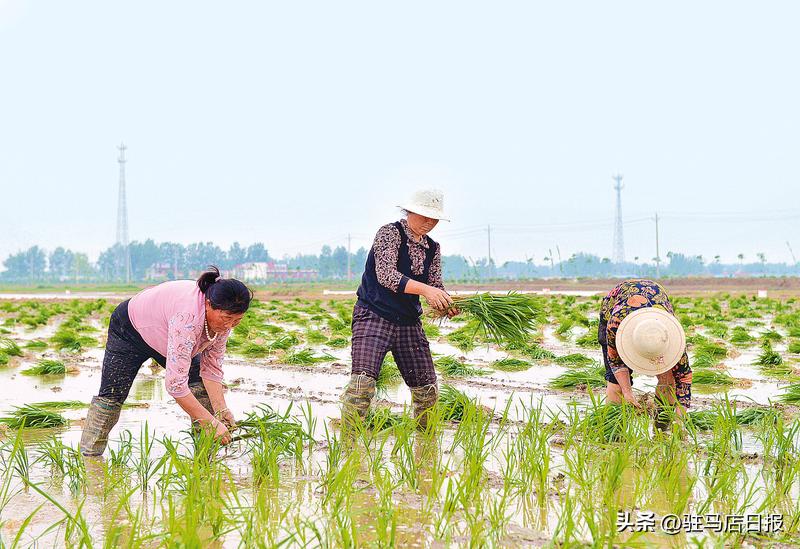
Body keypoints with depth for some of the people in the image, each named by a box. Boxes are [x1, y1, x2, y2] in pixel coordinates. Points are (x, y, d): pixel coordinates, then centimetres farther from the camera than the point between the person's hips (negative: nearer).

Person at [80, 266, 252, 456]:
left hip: (163, 334, 6)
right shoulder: (188, 317, -47)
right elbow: (175, 384, -48)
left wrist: (221, 410, -27)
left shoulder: (223, 315, -24)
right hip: (130, 328, -6)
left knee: (201, 385, -8)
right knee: (112, 396, -5)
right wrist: (211, 423, -46)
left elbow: (211, 367, -15)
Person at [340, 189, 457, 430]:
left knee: (427, 387, 8)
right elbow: (386, 275, -21)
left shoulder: (432, 249, 12)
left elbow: (436, 285, 9)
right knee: (363, 381, -21)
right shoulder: (389, 233, -8)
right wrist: (424, 289, -31)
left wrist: (447, 305, -14)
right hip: (373, 316, -6)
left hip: (409, 323, 7)